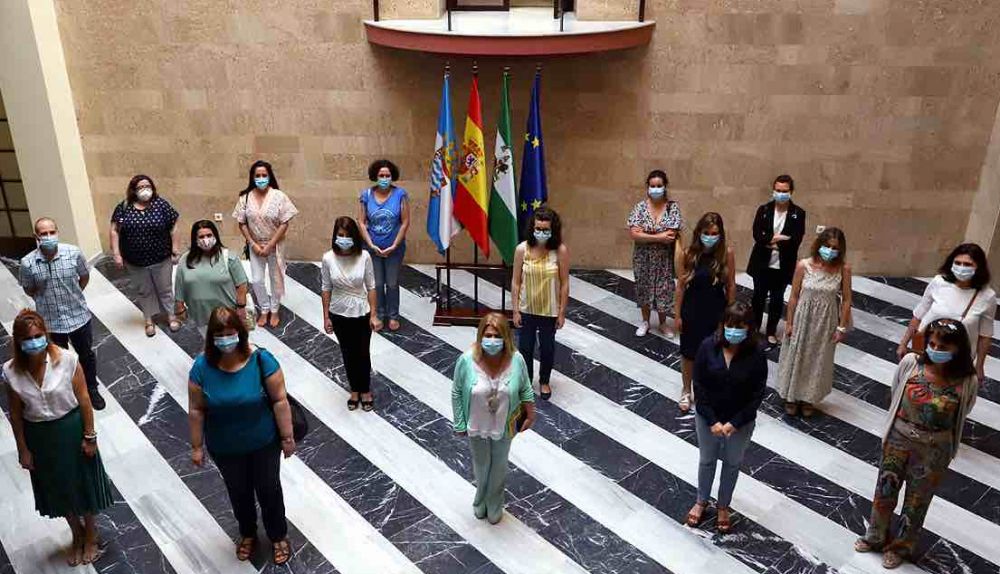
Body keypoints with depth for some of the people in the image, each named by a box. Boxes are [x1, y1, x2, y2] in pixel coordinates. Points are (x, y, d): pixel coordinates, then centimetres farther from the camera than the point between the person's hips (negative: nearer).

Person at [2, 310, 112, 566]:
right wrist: (23, 449, 1)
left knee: (84, 482, 14)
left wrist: (89, 436, -9)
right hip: (39, 436, 2)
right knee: (59, 489, 20)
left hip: (71, 429, -2)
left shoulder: (67, 359, -20)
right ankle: (77, 536, 45)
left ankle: (91, 537, 40)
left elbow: (83, 399, -12)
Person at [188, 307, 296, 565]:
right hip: (225, 449, 2)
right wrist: (197, 446, -3)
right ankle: (248, 534, 50)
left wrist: (287, 437, -12)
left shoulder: (261, 360, -22)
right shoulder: (202, 367, -17)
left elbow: (279, 400, -16)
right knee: (238, 493, 23)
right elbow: (196, 410, -8)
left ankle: (279, 536, 41)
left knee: (269, 490, 17)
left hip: (264, 443, -2)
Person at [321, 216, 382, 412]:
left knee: (363, 354, 12)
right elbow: (326, 289, -4)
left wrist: (374, 315, -9)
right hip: (339, 315, 1)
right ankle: (355, 390, 36)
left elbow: (370, 287, -8)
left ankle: (366, 390, 34)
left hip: (362, 313, -1)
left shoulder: (364, 257, -16)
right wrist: (326, 317, -2)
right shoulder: (328, 258, -13)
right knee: (348, 354, 16)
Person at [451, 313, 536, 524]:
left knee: (499, 466, 23)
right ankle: (481, 501, 55)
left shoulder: (516, 360, -24)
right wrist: (459, 424, -7)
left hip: (504, 426, 0)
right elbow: (457, 393, -12)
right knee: (481, 465, 24)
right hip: (476, 427, 0)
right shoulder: (467, 360, -26)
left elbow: (525, 389, -6)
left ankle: (495, 505, 50)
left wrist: (530, 415, 3)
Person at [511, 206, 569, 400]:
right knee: (525, 348, 14)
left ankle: (544, 381, 42)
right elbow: (516, 282, -6)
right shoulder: (522, 249, -14)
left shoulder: (561, 251, -17)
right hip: (526, 309, 1)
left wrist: (562, 312, -6)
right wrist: (515, 310, -5)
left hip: (550, 310, -1)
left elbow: (564, 283, -9)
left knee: (547, 347, 17)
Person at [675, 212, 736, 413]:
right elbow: (681, 285, -5)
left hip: (716, 312, 0)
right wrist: (677, 314, -3)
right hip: (692, 311, 0)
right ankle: (686, 391, 36)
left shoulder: (727, 252, -13)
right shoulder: (689, 253, -13)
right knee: (688, 353, 15)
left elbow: (731, 286, -4)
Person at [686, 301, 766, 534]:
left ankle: (723, 506, 45)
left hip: (741, 422, 0)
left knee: (732, 463, 21)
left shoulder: (756, 355, -20)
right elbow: (699, 386, -13)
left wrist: (735, 423, -18)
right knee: (706, 460, 22)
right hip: (707, 418, 1)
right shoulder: (708, 346, -19)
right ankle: (701, 501, 46)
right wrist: (712, 421, -16)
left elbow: (757, 395, -14)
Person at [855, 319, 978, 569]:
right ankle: (876, 537, 43)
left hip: (933, 450, -2)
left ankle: (901, 546, 41)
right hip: (898, 438, 2)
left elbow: (961, 414, -1)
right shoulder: (910, 363, -17)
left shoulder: (967, 381, -20)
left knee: (916, 501, 17)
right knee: (884, 491, 18)